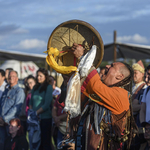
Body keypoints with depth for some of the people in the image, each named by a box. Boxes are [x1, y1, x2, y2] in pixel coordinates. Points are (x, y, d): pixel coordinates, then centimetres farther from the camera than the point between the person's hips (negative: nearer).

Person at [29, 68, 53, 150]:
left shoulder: (48, 87, -4)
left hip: (45, 118, -6)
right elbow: (31, 102, 15)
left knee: (45, 141, -4)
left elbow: (47, 104, -11)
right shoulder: (35, 88, 15)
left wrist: (36, 113, -12)